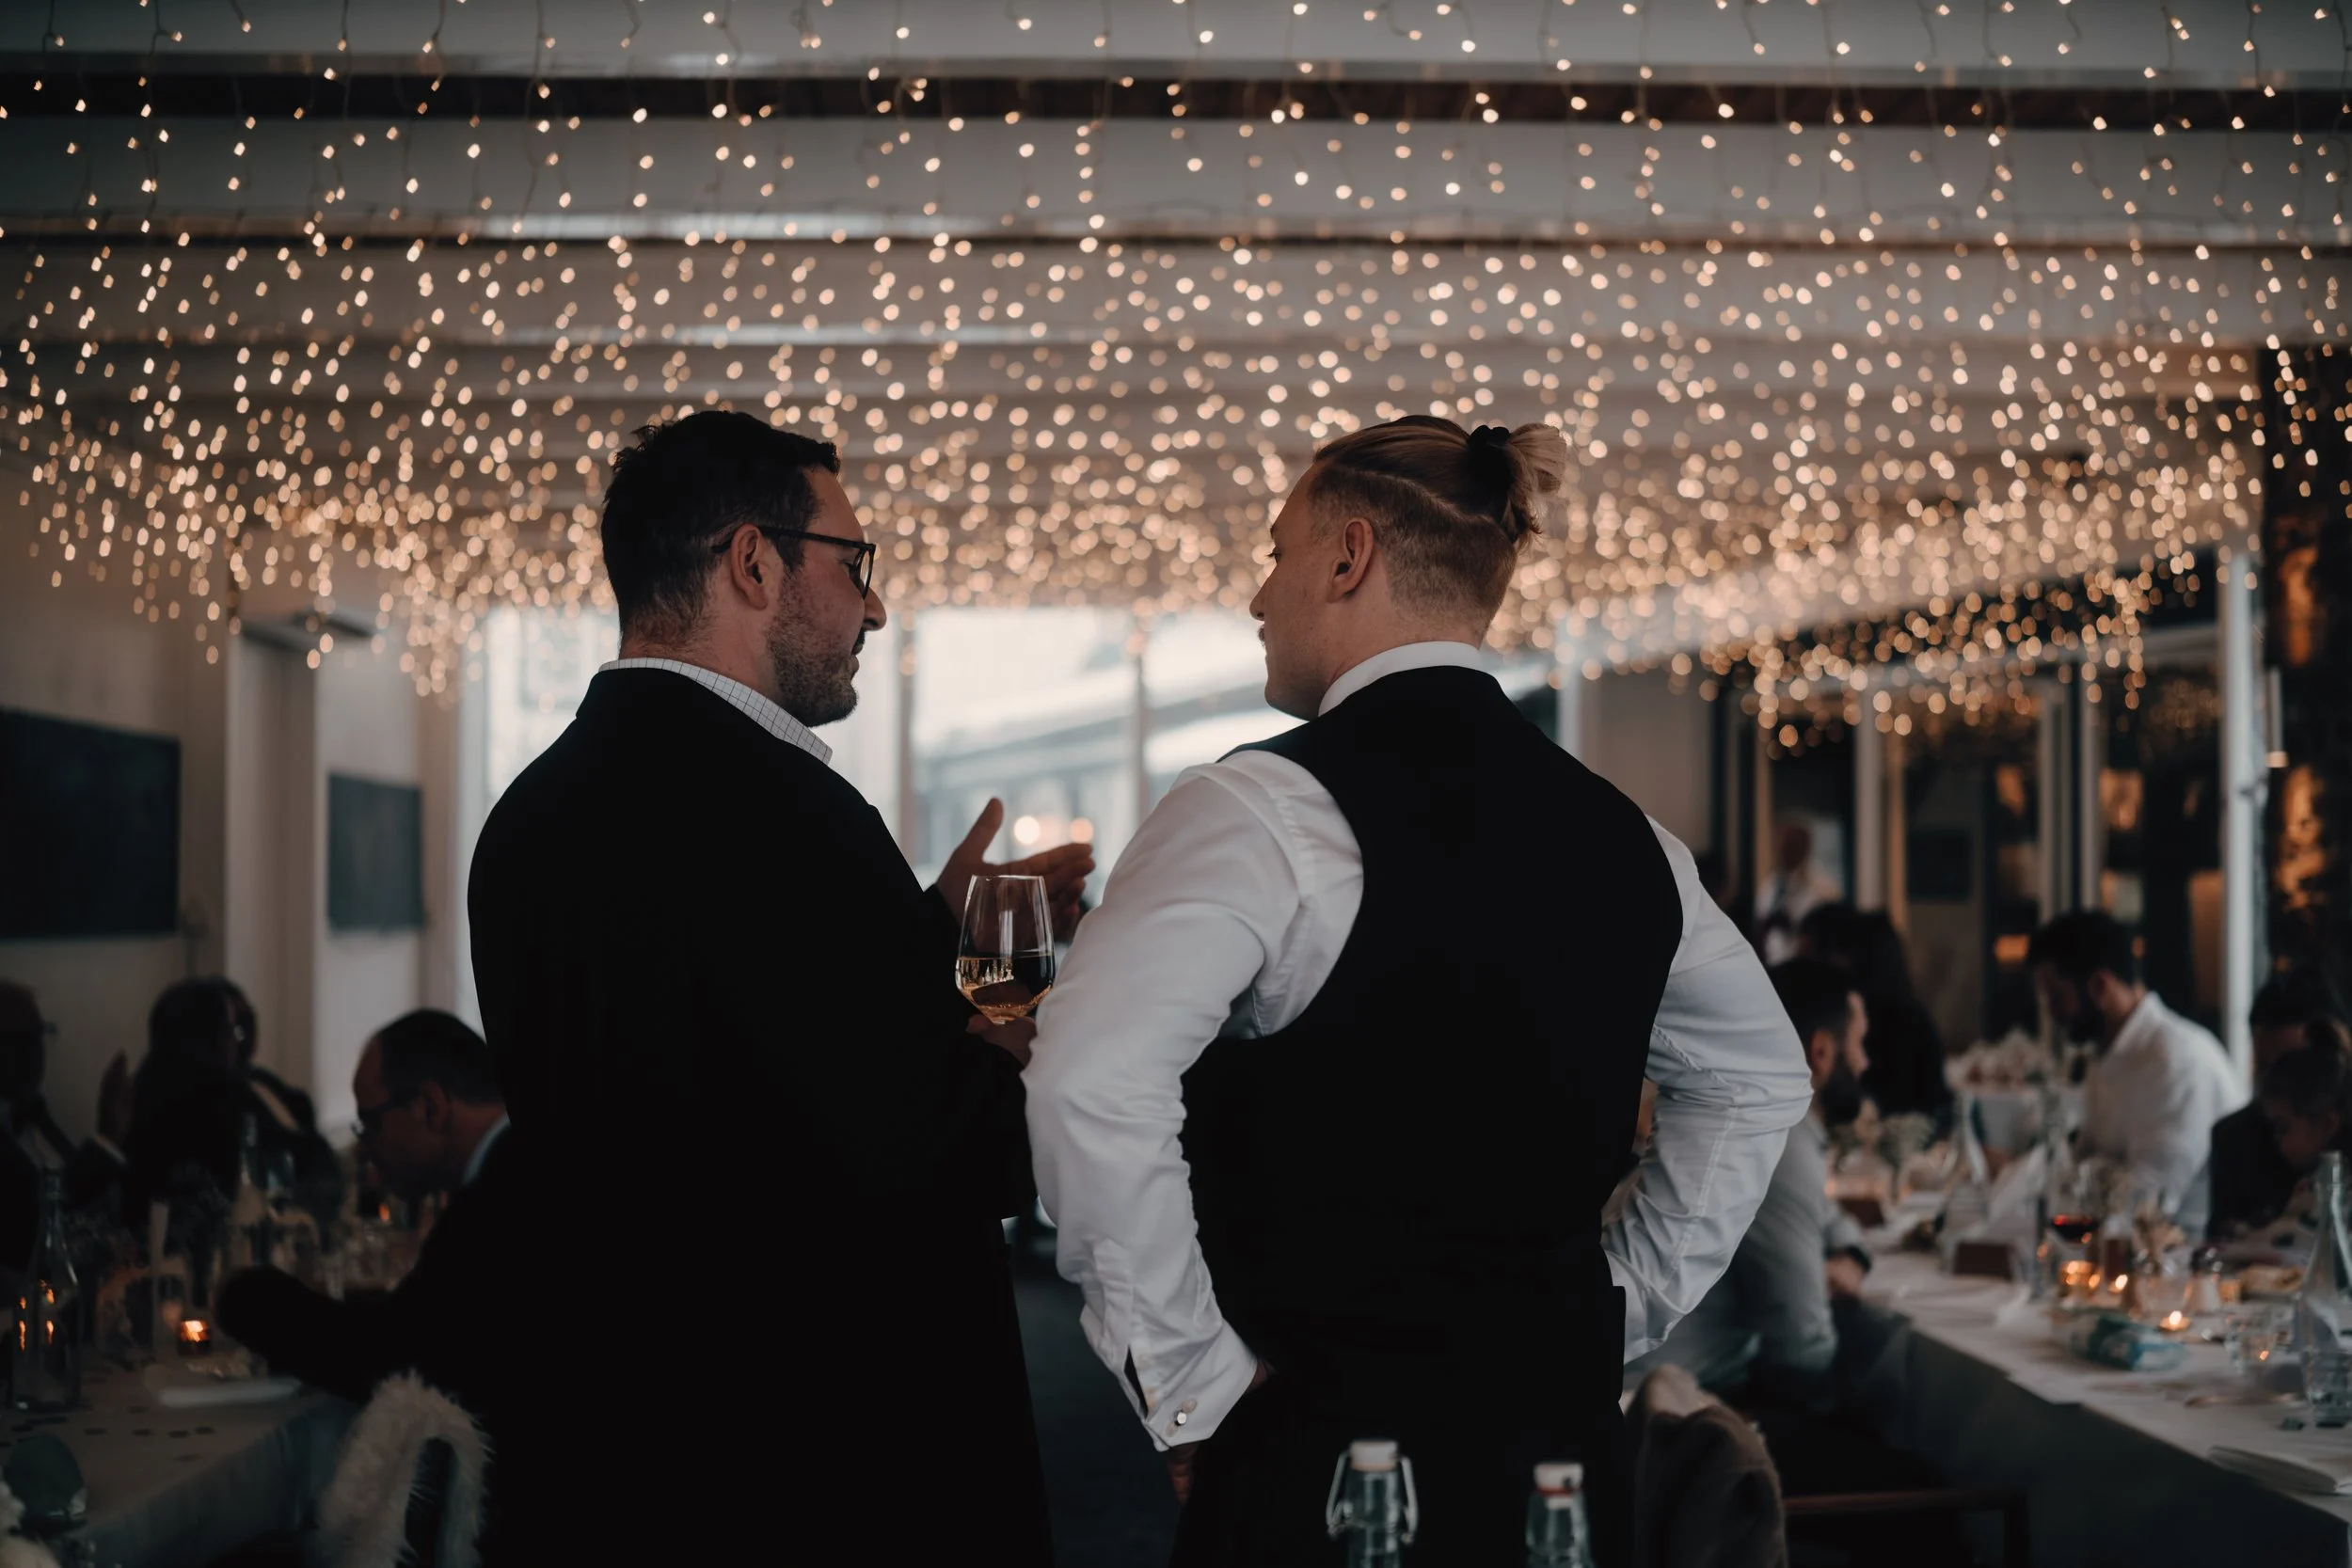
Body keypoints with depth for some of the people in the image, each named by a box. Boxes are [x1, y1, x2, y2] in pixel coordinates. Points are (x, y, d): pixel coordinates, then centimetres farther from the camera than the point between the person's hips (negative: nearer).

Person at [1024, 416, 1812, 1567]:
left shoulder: (1263, 809, -12)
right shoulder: (1618, 833, 9)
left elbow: (1089, 1079, -24)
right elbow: (1760, 1080, 23)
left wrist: (1185, 1377, -14)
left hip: (1326, 1446, -6)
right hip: (1559, 1422, 6)